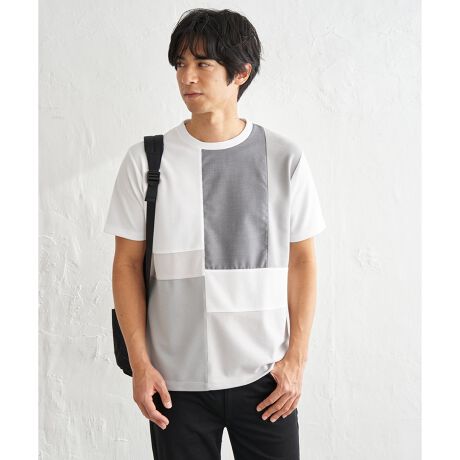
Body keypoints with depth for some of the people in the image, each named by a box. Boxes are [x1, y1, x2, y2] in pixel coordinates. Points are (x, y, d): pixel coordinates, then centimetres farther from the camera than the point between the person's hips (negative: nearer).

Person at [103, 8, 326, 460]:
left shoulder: (285, 159, -3)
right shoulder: (146, 160, -3)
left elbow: (302, 260, 2)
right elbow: (127, 263, 0)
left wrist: (296, 358, -1)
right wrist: (140, 364, -4)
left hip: (265, 375, 0)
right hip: (176, 380, 0)